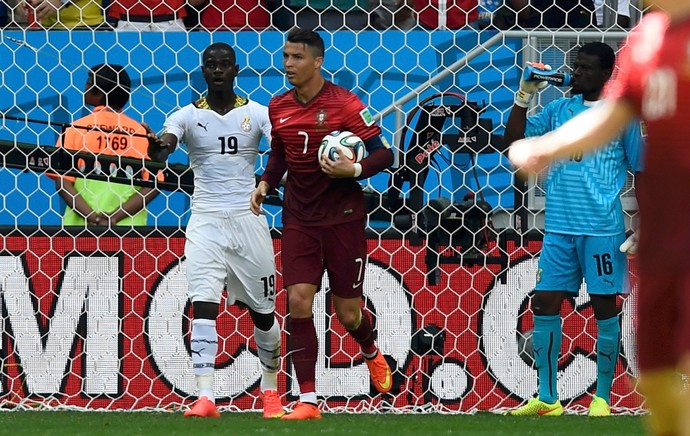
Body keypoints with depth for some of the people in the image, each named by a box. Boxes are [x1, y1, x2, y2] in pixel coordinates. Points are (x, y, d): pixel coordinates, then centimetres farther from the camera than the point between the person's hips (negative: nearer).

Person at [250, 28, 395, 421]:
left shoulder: (345, 104, -12)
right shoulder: (279, 107, 4)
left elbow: (384, 152, -10)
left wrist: (356, 170, -27)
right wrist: (266, 183, 3)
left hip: (343, 218, -4)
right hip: (299, 219, 4)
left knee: (348, 312, 3)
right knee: (298, 300, -11)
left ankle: (372, 352, 41)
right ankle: (308, 400, -8)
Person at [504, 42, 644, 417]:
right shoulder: (558, 110, 12)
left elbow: (641, 171, 2)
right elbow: (514, 140, 9)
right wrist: (524, 95, -2)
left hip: (603, 229, -4)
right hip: (558, 228, 4)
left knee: (604, 307, 0)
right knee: (545, 304, 1)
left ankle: (603, 397, 8)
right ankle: (547, 398, 7)